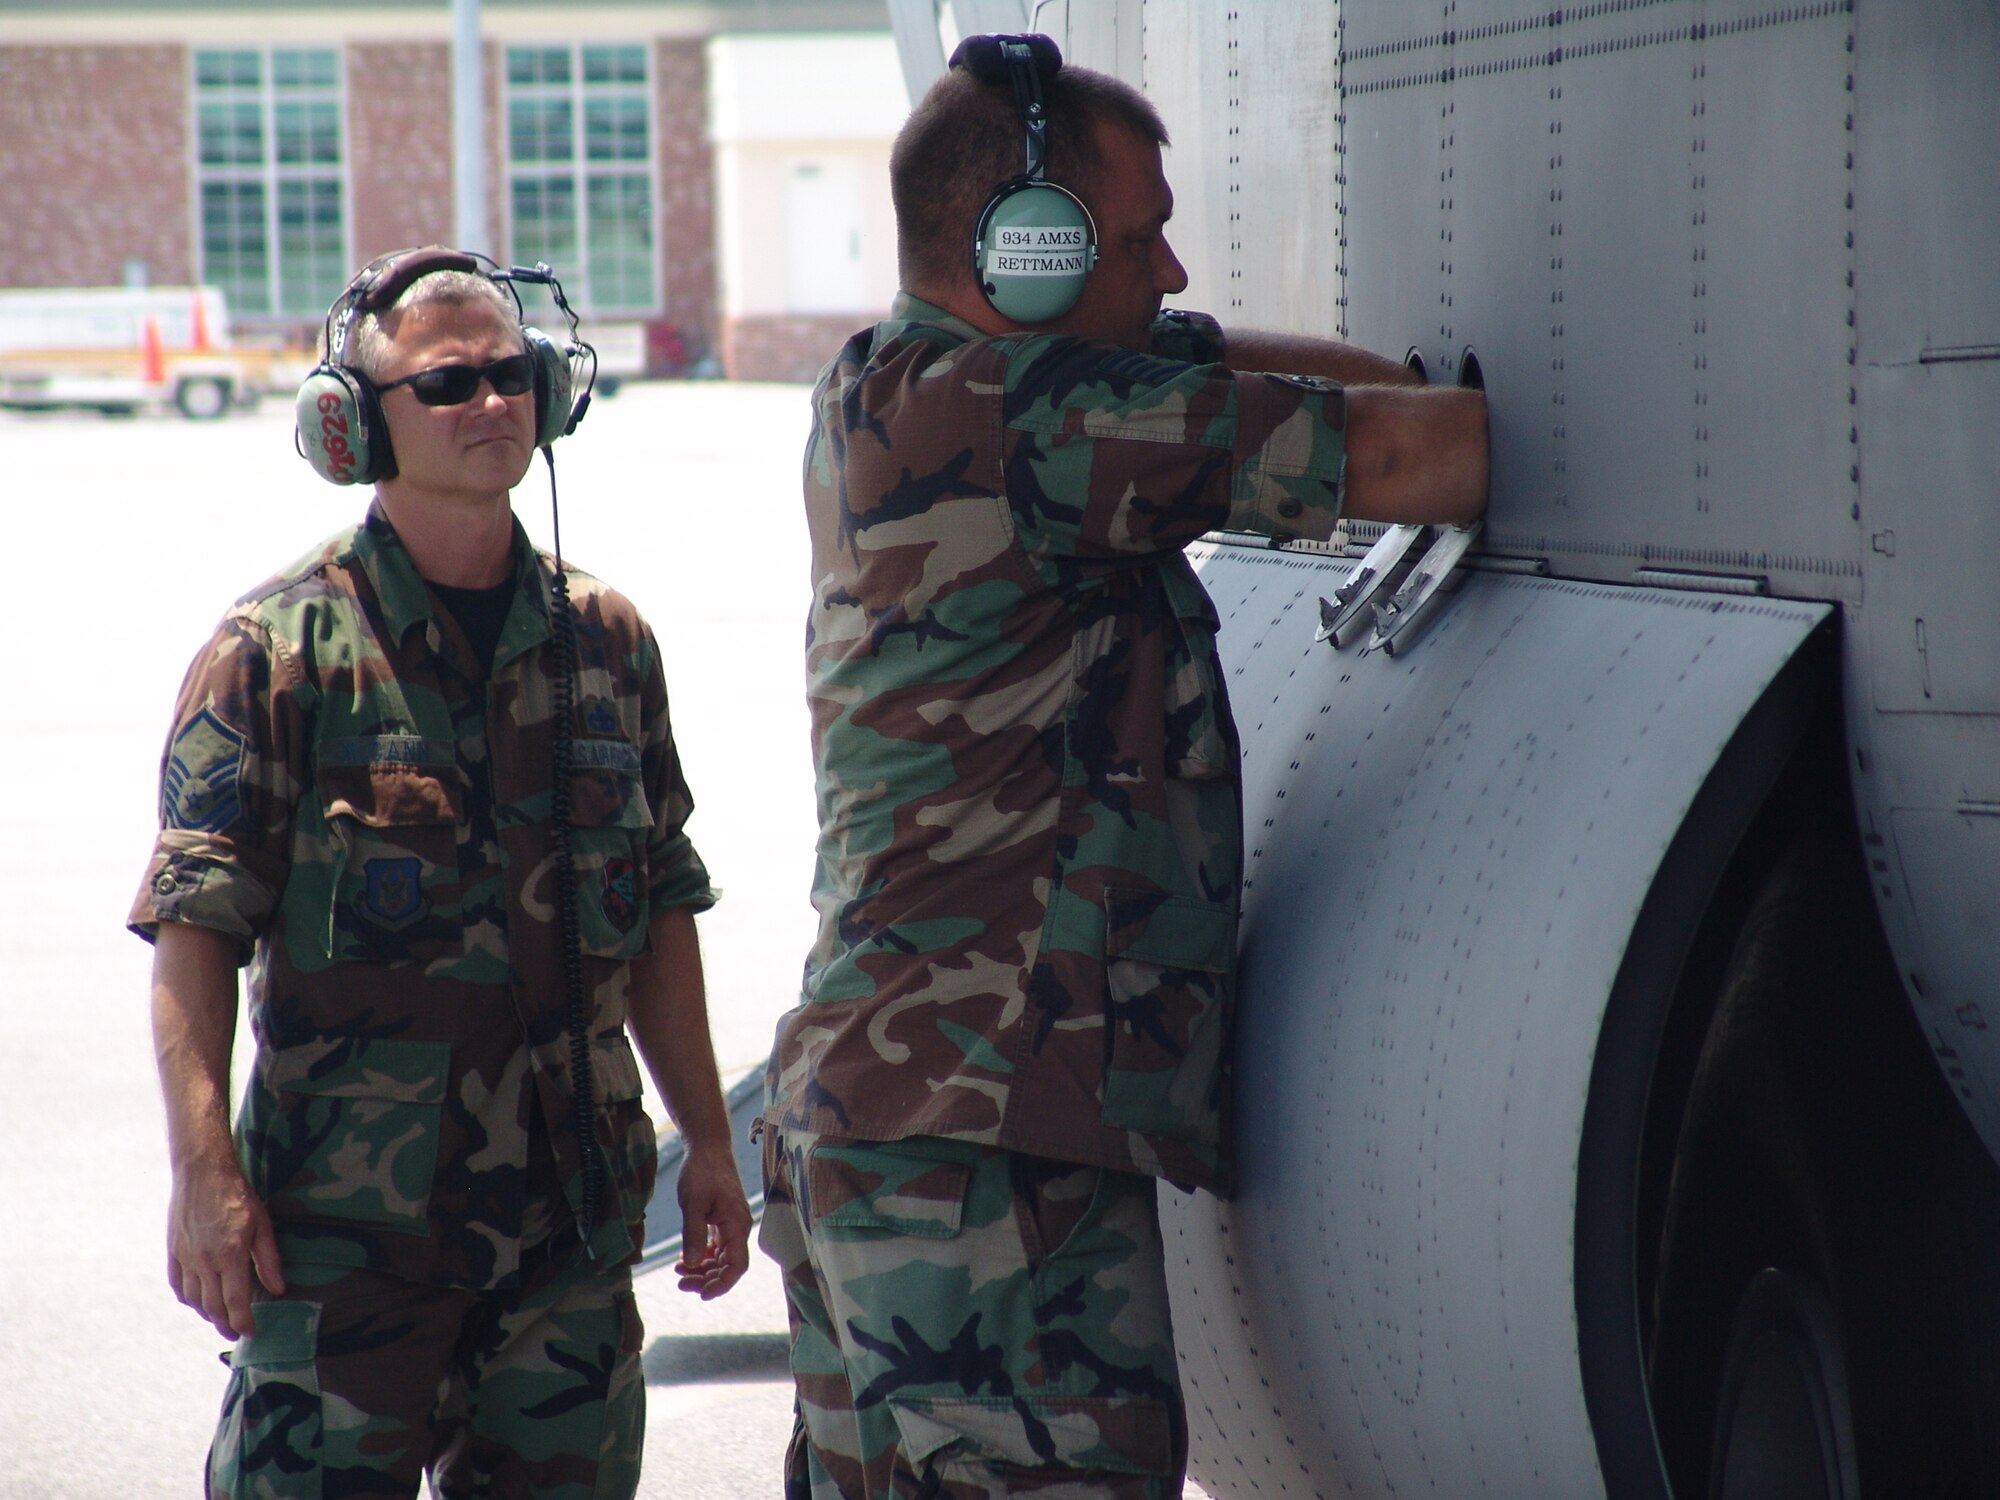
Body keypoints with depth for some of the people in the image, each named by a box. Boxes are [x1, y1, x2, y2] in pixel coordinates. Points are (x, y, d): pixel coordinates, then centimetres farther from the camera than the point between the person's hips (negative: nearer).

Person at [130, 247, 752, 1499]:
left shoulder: (607, 641, 11)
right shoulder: (282, 647, -5)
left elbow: (659, 915, 17)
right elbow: (195, 927, -8)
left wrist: (709, 1142, 14)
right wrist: (205, 1171, -17)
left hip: (573, 1208, 5)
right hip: (346, 1216, -4)